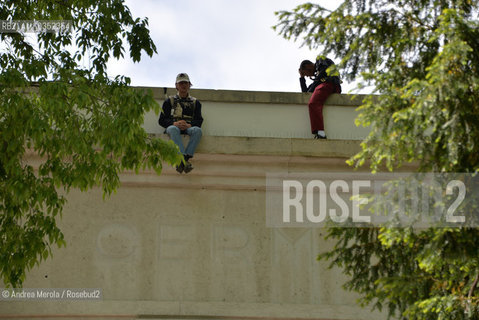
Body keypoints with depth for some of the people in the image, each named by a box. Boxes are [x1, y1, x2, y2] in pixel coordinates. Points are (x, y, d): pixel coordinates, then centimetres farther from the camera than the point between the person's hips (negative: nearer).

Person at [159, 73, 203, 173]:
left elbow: (199, 120, 10)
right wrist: (175, 123, -12)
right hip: (174, 126, -1)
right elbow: (162, 120, 9)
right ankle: (182, 158, -57)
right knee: (173, 129, -39)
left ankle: (187, 157, -49)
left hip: (189, 127, 1)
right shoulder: (170, 101, 19)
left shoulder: (195, 102, 22)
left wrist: (189, 125, -14)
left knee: (197, 130, -35)